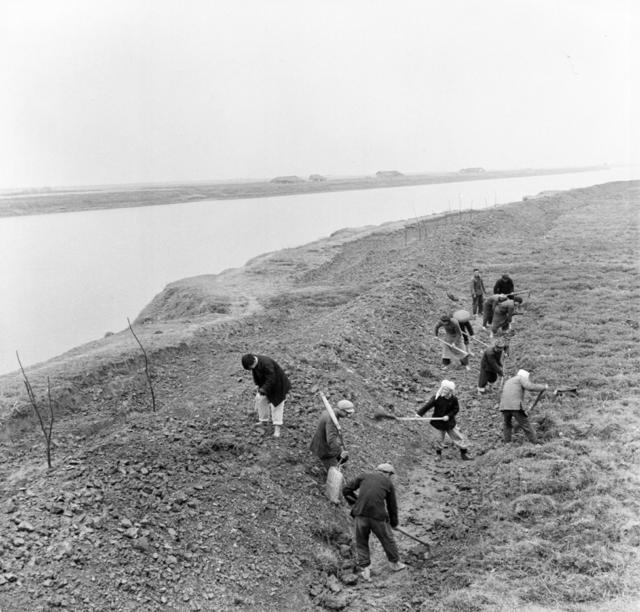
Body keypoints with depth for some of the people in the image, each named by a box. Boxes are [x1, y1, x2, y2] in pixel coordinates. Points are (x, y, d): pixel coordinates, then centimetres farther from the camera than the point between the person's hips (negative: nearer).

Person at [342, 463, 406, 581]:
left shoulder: (365, 475, 15)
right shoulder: (388, 483, 13)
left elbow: (346, 489, 10)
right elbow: (392, 505, 18)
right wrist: (394, 522, 33)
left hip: (361, 514, 1)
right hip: (378, 516, -1)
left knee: (361, 542, 18)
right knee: (388, 540, 21)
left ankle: (365, 569, 16)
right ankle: (395, 563, 39)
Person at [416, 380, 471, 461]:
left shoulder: (453, 399, -11)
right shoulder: (436, 398, -17)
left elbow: (456, 409, -4)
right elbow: (428, 405, -19)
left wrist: (448, 416, -19)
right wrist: (419, 413, -27)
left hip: (450, 422, 1)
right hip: (439, 423, -1)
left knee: (458, 436, 9)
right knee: (440, 438, 8)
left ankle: (464, 453, 27)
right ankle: (438, 453, 34)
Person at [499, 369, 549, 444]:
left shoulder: (508, 382, 34)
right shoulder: (521, 378, 12)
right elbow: (530, 387, -7)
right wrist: (544, 387, 8)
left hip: (504, 406, 6)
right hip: (516, 406, -5)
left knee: (506, 426, 22)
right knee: (526, 426, 5)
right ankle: (535, 443, 7)